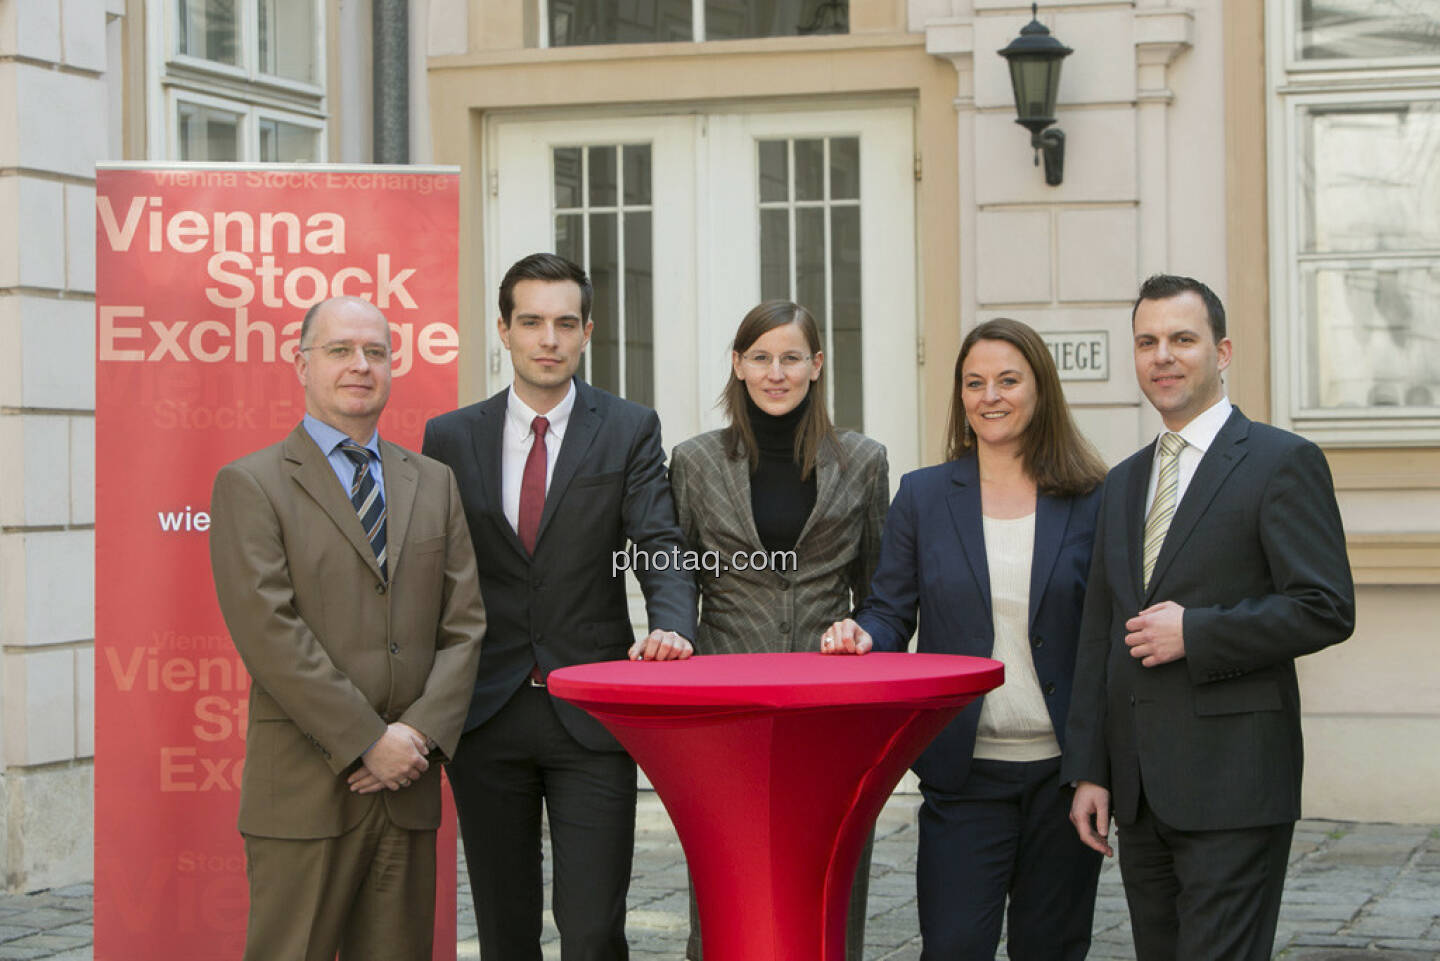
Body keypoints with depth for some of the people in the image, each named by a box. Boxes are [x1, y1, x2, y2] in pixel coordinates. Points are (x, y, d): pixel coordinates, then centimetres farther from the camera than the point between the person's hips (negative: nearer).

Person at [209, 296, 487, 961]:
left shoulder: (434, 483, 15)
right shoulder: (251, 484, 0)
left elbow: (466, 622, 9)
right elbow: (268, 632, -10)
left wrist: (421, 733, -7)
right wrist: (368, 742, -14)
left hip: (408, 782, 4)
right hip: (305, 787, -4)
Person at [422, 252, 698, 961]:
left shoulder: (630, 431, 3)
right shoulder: (451, 438, 7)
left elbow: (660, 548, -5)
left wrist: (670, 626, -27)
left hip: (589, 715, -2)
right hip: (485, 716, 2)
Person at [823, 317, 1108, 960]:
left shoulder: (1089, 502, 3)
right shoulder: (922, 496, 5)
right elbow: (890, 612, 6)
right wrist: (864, 637, -18)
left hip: (1063, 772, 0)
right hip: (964, 774, 0)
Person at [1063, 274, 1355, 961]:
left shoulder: (1282, 462, -4)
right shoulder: (1124, 483, 17)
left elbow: (1327, 609, -11)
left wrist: (1194, 633, -15)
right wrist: (1089, 771, 10)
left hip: (1232, 787, -7)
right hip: (1139, 791, 7)